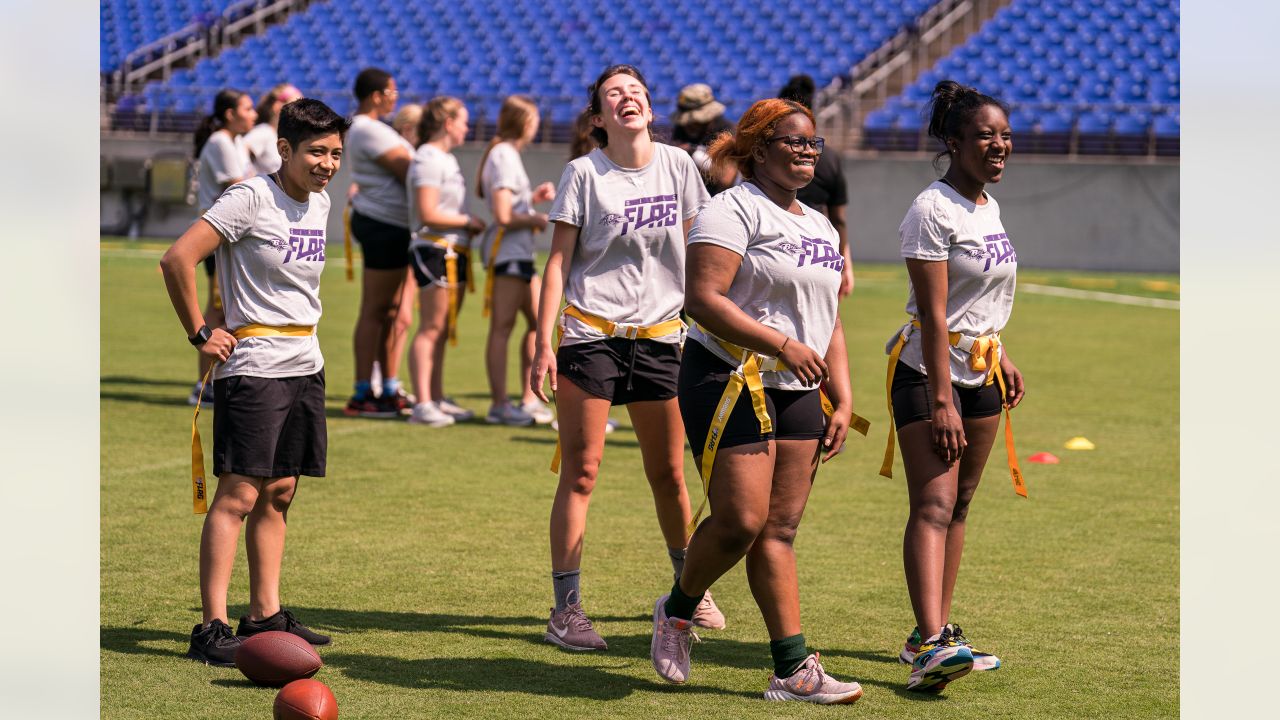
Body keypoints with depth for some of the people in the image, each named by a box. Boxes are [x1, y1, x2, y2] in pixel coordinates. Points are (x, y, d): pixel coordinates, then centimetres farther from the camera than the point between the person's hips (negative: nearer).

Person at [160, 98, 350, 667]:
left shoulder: (320, 203, 10)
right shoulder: (251, 198, -14)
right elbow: (177, 259, -19)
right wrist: (199, 334, -12)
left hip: (305, 364, 8)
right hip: (253, 365, -8)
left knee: (279, 492, 11)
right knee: (239, 493, -10)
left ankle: (265, 615, 18)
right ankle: (212, 627, -10)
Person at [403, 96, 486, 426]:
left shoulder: (446, 159, 19)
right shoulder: (428, 159, -12)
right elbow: (427, 214, -18)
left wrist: (471, 225, 7)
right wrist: (468, 221, -11)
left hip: (454, 252, 10)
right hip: (434, 249, -10)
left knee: (442, 330, 12)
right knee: (431, 329, -10)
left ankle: (437, 399, 17)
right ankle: (423, 404, -11)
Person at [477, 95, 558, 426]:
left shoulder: (506, 154, 17)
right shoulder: (504, 156, -13)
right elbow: (504, 216, -19)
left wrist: (533, 198, 12)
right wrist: (537, 220, -7)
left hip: (521, 252, 10)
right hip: (506, 249, -10)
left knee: (539, 322, 11)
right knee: (502, 327, -7)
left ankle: (529, 399, 17)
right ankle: (499, 405, -5)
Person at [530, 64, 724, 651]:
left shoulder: (677, 165, 4)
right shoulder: (584, 173, -5)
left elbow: (693, 249, 13)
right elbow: (559, 260, -5)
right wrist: (543, 343, -11)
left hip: (659, 337, 3)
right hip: (591, 334, -3)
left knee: (669, 473, 11)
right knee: (581, 471, -5)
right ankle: (566, 608, -3)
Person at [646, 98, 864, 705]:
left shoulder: (819, 226, 19)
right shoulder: (733, 211, -8)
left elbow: (829, 323, 23)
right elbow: (702, 299, -18)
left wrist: (843, 402, 14)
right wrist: (782, 345, -21)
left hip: (798, 393, 7)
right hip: (730, 382, -7)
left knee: (780, 530, 4)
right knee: (740, 521, -12)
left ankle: (793, 668, 0)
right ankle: (677, 610, 15)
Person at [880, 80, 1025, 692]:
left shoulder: (987, 205, 11)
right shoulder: (933, 210, -16)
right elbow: (934, 316, -20)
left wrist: (1001, 359, 23)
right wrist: (942, 400, -23)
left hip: (979, 369, 9)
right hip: (928, 369, -9)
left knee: (958, 505, 9)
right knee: (933, 504, -18)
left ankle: (934, 632, 15)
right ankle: (931, 647, -28)